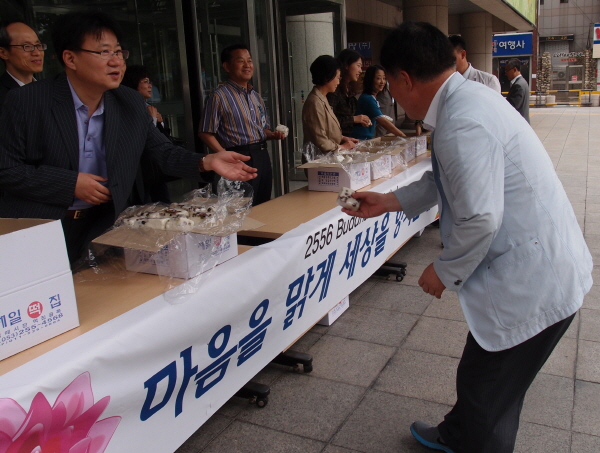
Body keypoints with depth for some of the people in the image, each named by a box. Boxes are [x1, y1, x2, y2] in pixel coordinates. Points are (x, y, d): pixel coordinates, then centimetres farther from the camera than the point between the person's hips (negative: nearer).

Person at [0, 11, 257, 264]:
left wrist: (206, 162, -17)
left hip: (102, 228, 4)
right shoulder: (26, 102, -12)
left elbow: (164, 152, 2)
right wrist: (72, 184, -18)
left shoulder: (131, 104, -1)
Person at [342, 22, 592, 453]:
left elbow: (480, 218, -28)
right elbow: (444, 182, 17)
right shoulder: (468, 96, 7)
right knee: (479, 377, 27)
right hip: (541, 268, 10)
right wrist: (386, 202, 20)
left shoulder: (461, 124, -26)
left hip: (532, 281, -10)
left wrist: (445, 271, -11)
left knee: (489, 394, 9)